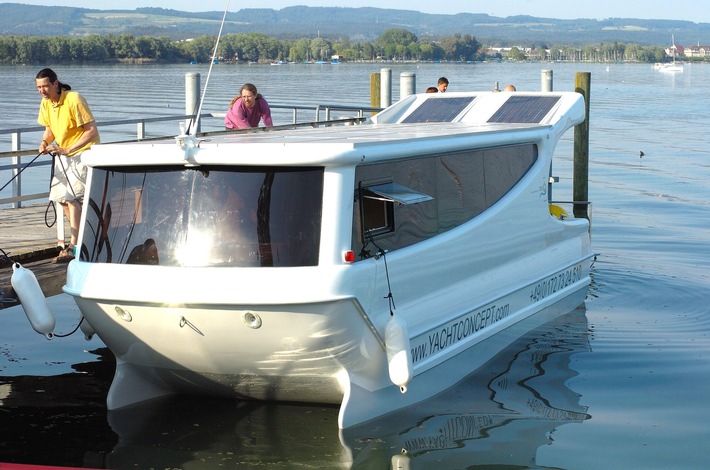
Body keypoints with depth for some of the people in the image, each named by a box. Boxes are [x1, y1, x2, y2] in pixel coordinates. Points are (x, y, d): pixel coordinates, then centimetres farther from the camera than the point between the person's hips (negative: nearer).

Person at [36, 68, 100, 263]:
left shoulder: (74, 99, -23)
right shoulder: (46, 103, -1)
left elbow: (92, 131, -25)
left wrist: (67, 150, -29)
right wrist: (45, 142, -9)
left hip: (84, 151, -8)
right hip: (63, 154, 8)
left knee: (71, 196, -18)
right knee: (60, 196, 8)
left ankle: (73, 247, -19)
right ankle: (80, 235, 26)